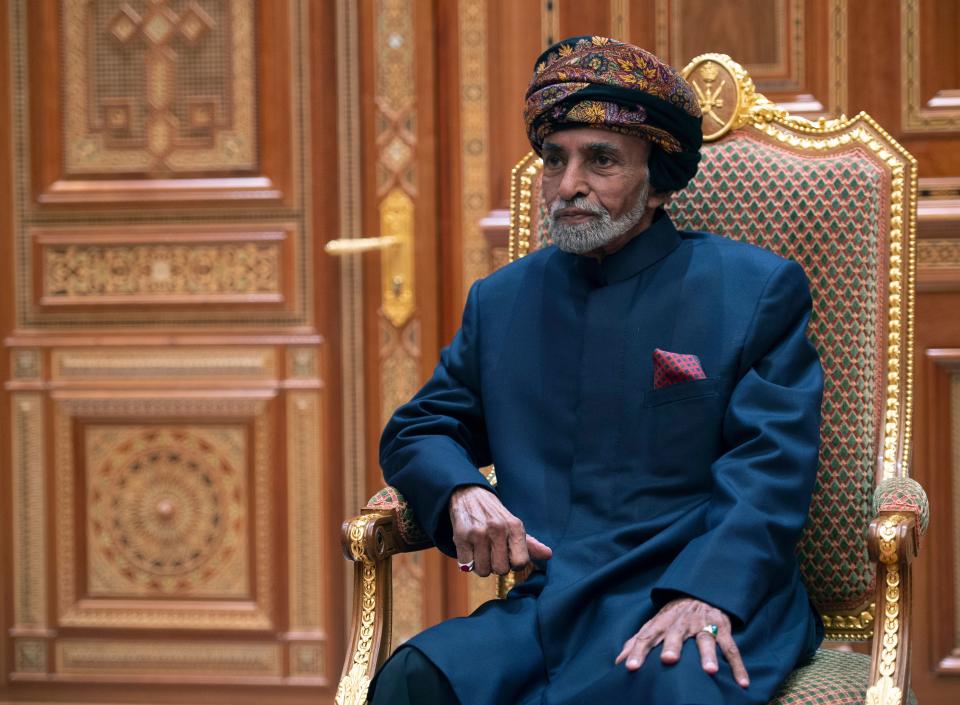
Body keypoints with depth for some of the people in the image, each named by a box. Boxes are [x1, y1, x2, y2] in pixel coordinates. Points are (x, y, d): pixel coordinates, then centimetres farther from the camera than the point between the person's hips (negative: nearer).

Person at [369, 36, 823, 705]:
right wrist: (460, 492, -2)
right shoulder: (501, 300, 20)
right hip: (545, 607, 3)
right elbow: (417, 431, 24)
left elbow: (773, 469, -3)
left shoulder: (759, 289, 6)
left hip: (711, 604, -3)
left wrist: (704, 593, -21)